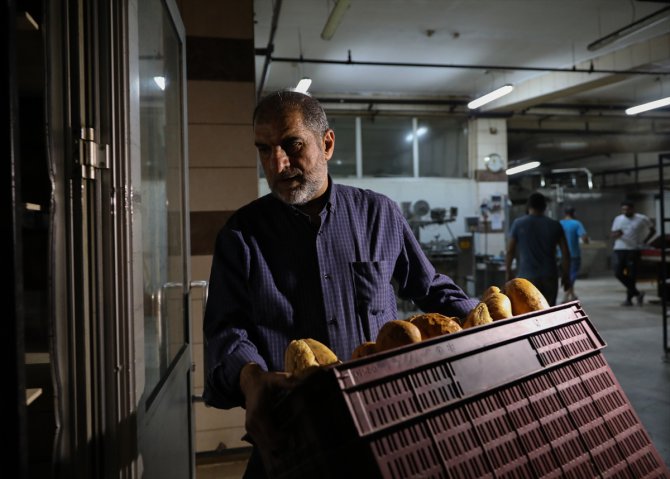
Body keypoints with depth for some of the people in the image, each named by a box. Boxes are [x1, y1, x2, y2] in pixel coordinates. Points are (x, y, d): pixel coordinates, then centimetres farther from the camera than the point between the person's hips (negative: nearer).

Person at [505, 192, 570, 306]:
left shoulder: (518, 223, -2)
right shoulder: (555, 225, 4)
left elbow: (510, 251, -1)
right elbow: (565, 253, 4)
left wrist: (508, 272, 10)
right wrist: (566, 275, 13)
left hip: (527, 276, -3)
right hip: (550, 276, 3)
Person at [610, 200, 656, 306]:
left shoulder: (642, 219, 1)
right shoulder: (618, 219, 8)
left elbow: (652, 230, 14)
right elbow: (612, 234, 10)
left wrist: (644, 241, 3)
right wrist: (616, 234, -14)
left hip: (634, 250, -3)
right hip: (619, 250, 3)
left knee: (631, 275, -1)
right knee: (618, 273, -5)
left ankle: (629, 298, 12)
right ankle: (636, 293, 11)